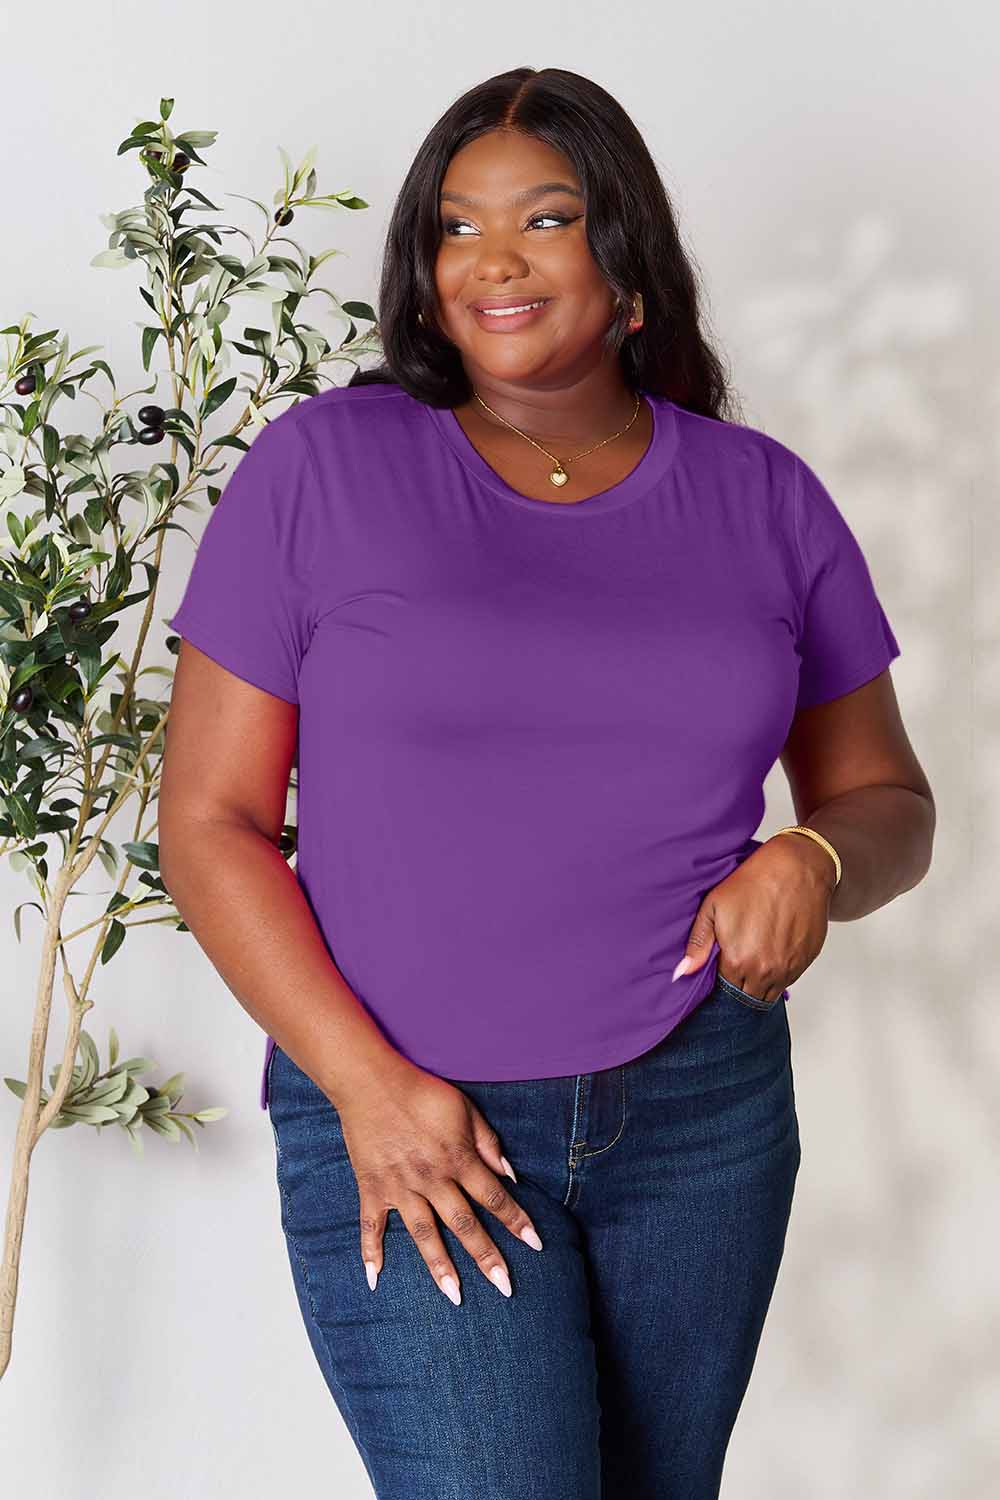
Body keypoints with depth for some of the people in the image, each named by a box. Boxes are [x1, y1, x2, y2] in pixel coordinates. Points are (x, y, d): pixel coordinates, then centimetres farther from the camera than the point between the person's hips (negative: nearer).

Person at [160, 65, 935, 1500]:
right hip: (408, 1121, -3)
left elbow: (886, 798, 14)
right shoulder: (321, 467, -2)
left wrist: (813, 860, -10)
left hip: (705, 1113, 3)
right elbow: (209, 821, -3)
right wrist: (367, 1086, -13)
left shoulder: (762, 497, 6)